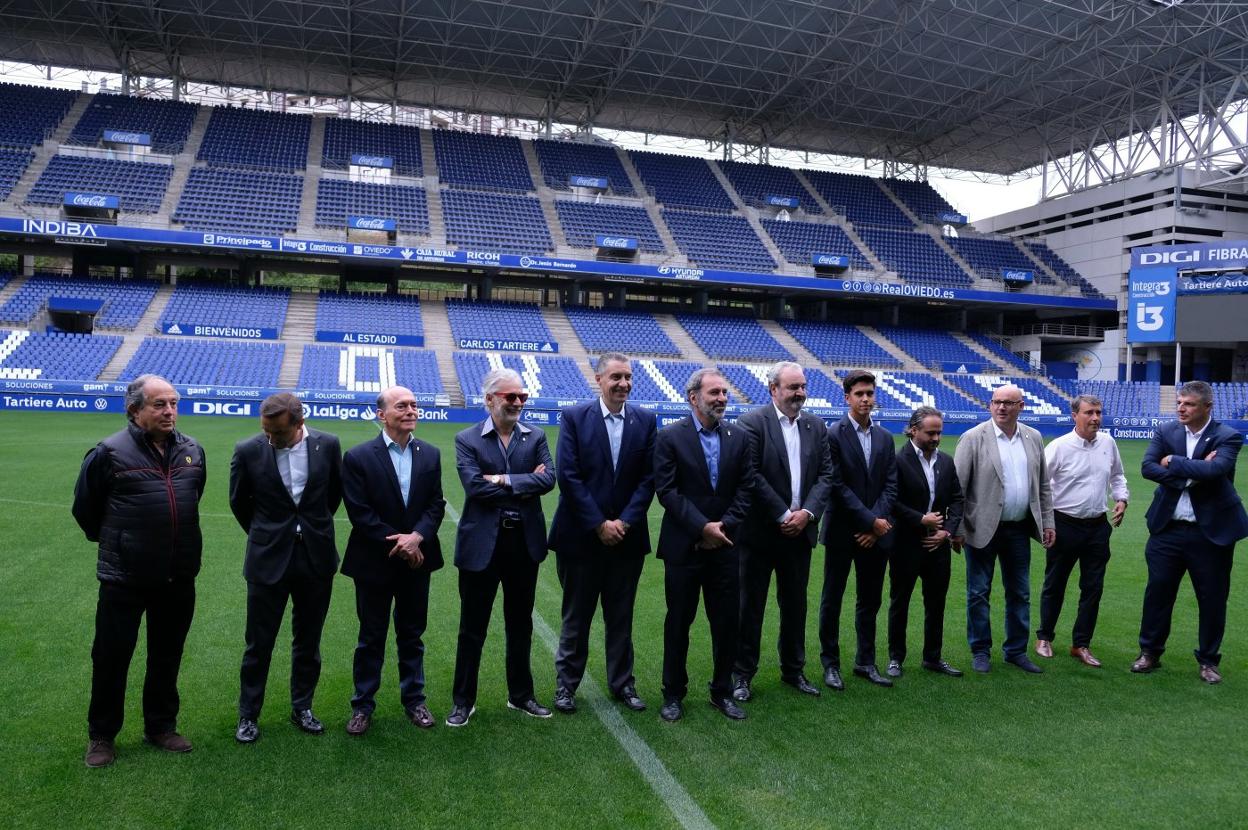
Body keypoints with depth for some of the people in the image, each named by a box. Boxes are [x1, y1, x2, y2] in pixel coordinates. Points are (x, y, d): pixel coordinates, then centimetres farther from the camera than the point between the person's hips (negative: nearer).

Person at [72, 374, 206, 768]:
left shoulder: (192, 451, 2)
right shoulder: (111, 451, -12)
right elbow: (85, 507, 1)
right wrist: (112, 542, 11)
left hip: (178, 577, 4)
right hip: (124, 578, -4)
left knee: (167, 657, 16)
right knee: (111, 657, 9)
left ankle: (161, 727, 32)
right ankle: (101, 736, 28)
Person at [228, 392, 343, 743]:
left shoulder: (327, 445, -7)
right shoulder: (248, 451, -10)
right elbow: (238, 502, 6)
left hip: (316, 558, 2)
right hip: (268, 560, -1)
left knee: (308, 641, 13)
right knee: (258, 643, 7)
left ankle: (302, 707, 30)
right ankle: (248, 715, 24)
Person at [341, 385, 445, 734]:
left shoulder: (430, 454, 2)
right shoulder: (358, 457, -10)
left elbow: (436, 504, 0)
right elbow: (359, 513, -13)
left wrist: (416, 536, -17)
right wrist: (397, 542, -16)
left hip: (417, 559, 3)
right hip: (374, 562, -3)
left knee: (412, 634, 15)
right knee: (371, 637, 10)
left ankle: (414, 699, 29)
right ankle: (363, 706, 25)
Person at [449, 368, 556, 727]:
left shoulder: (535, 437, 5)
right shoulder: (467, 440, -4)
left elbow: (548, 479, -10)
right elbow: (474, 485, -18)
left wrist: (505, 480, -17)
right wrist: (525, 484, -14)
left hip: (525, 542, 3)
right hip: (482, 544, -3)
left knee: (520, 625, 16)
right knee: (472, 628, 9)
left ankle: (521, 695, 32)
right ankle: (463, 701, 24)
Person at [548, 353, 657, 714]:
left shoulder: (645, 421, 2)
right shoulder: (574, 417, -6)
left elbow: (648, 479, 0)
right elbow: (569, 477, -11)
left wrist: (623, 522, -10)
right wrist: (599, 525, -13)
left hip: (627, 536, 2)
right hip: (581, 536, -2)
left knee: (621, 617, 14)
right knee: (576, 616, 11)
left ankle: (622, 683, 28)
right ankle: (566, 683, 26)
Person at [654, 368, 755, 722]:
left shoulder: (739, 437, 5)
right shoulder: (670, 437, -6)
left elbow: (745, 490, 3)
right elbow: (667, 491, -11)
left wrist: (723, 526, -9)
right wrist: (703, 527, -15)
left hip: (725, 546, 3)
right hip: (683, 547, -3)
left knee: (727, 623, 9)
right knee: (678, 623, 8)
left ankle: (723, 691, 26)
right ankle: (673, 694, 23)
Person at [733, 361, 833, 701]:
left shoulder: (816, 425, 9)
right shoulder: (752, 422, -9)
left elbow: (826, 474, 5)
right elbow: (752, 475, -14)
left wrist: (807, 512, -9)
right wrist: (783, 515, -15)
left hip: (800, 530, 5)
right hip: (760, 531, -5)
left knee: (795, 603, 15)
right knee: (750, 604, 5)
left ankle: (794, 669, 29)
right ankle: (743, 674, 16)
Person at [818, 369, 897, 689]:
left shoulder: (885, 438, 8)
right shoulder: (834, 435, -9)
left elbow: (890, 485, 4)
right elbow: (838, 486, -14)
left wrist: (876, 523, -9)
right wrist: (871, 521, -15)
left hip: (876, 532, 5)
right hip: (842, 531, -5)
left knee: (870, 600, 13)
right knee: (832, 600, 6)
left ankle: (866, 662, 26)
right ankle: (830, 664, 18)